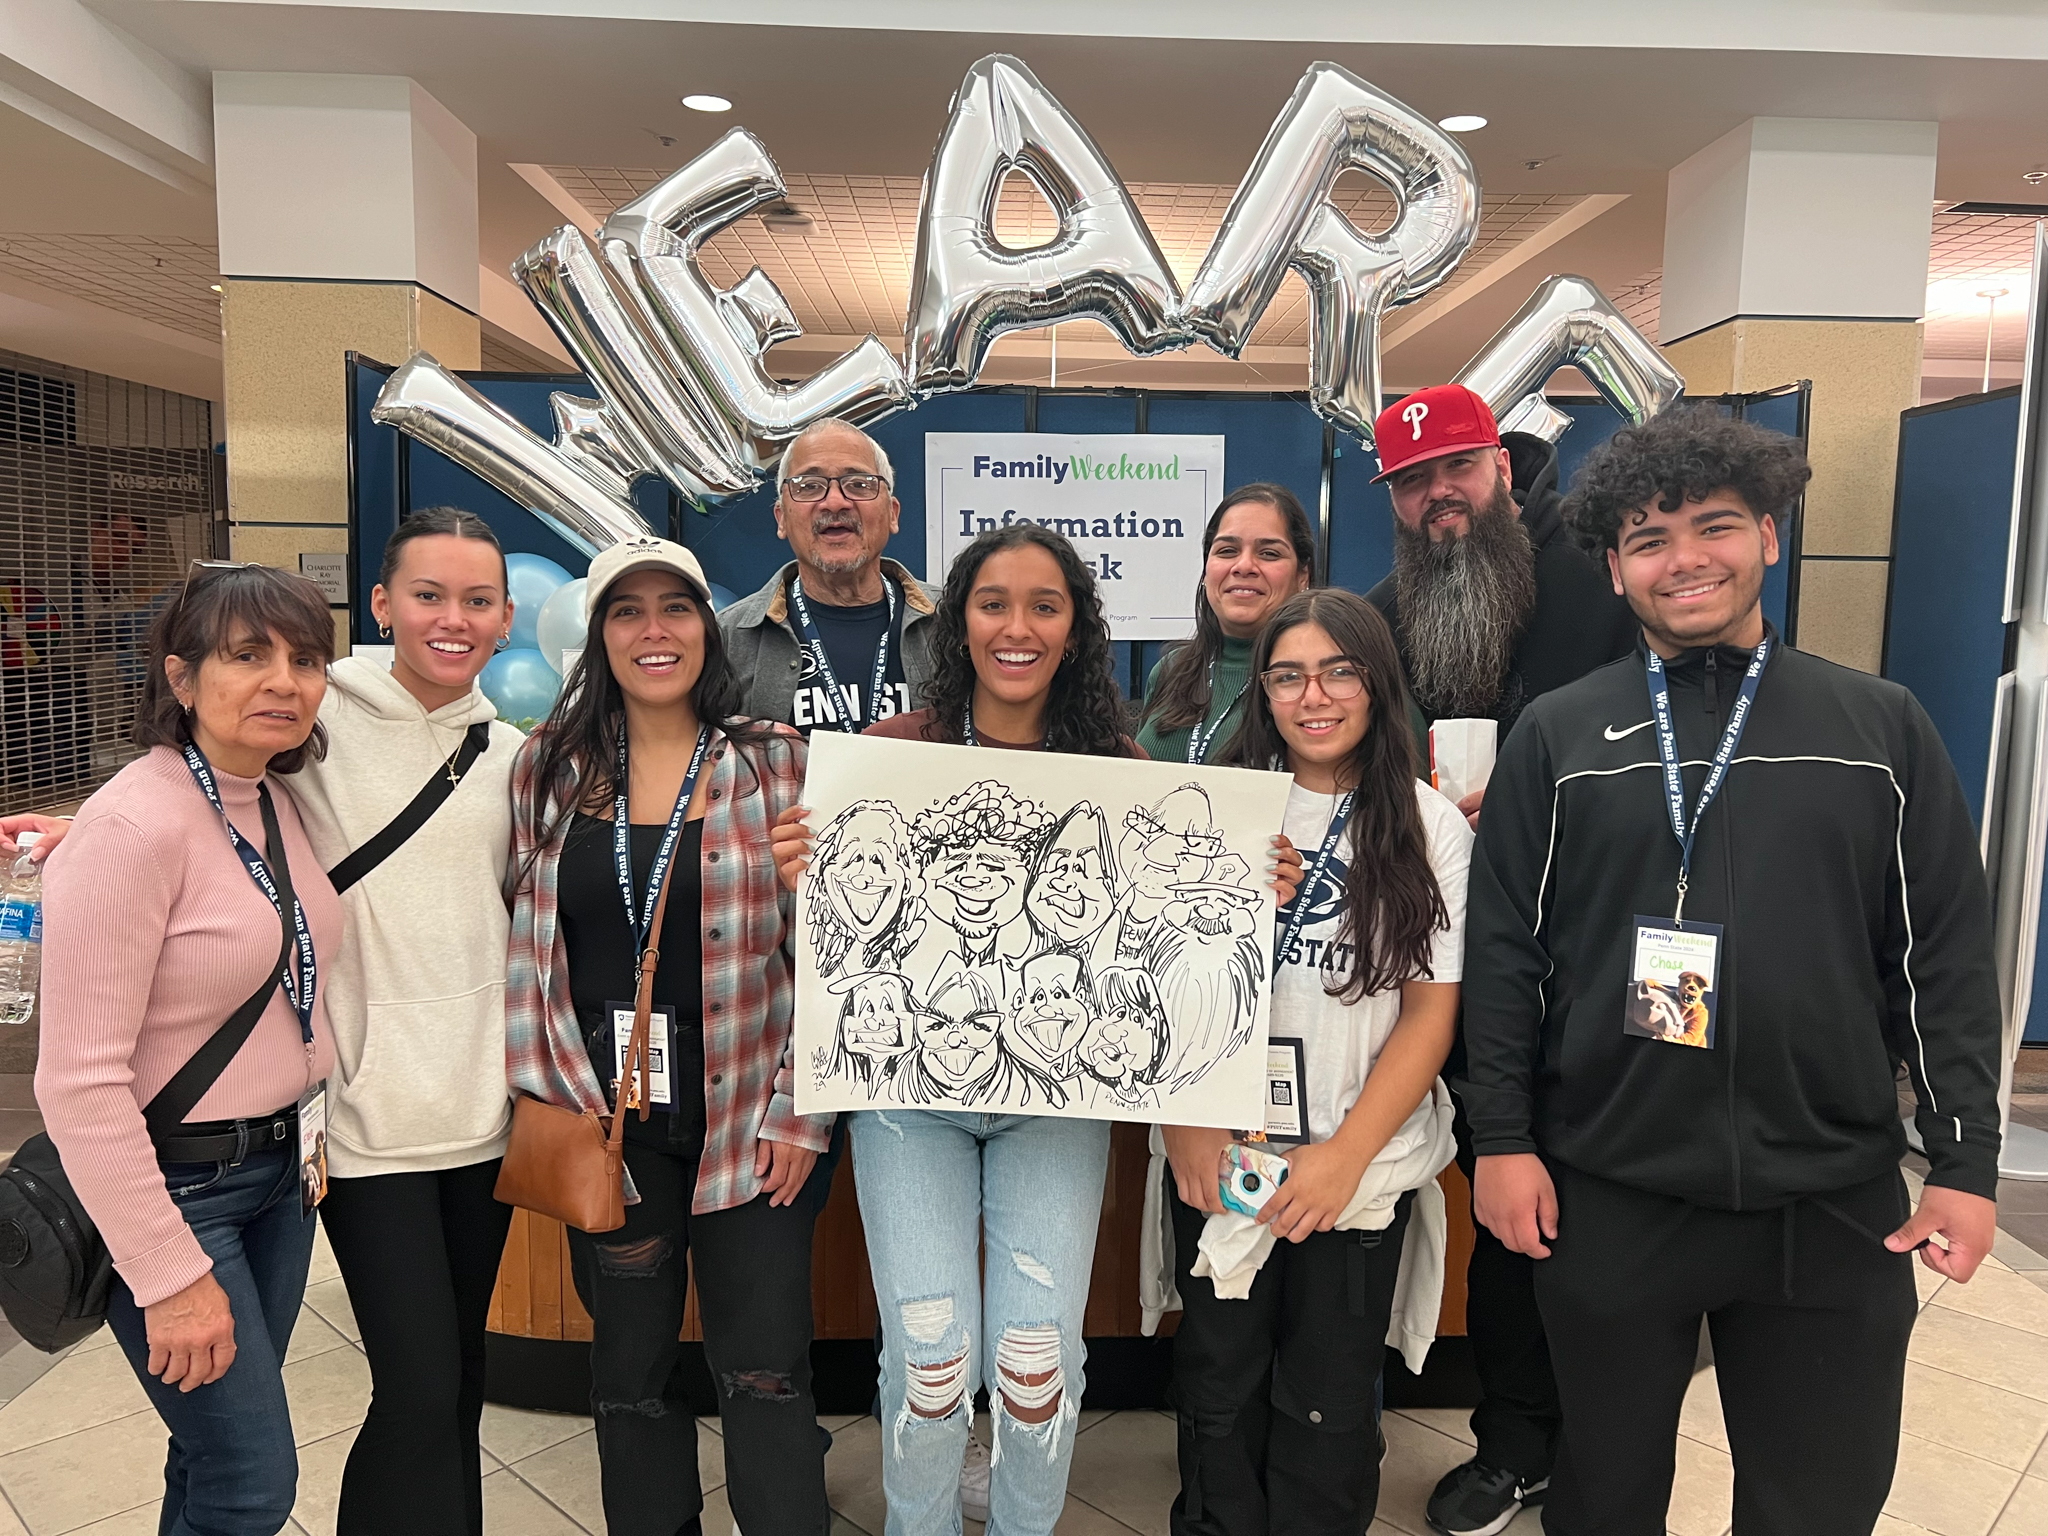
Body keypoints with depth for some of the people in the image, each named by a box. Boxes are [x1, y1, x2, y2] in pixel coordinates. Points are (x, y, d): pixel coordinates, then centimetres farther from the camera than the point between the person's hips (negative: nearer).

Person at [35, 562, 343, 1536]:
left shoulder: (276, 804, 3)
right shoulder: (133, 825, -22)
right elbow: (79, 1082, -22)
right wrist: (170, 1274, -19)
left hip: (280, 1166, 7)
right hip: (172, 1185, -7)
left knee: (222, 1451, 20)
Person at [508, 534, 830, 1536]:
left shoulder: (774, 763, -4)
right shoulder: (549, 769, 3)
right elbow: (524, 945, 7)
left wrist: (798, 1111, -8)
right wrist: (545, 1099, 1)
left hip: (746, 1120, -2)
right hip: (607, 1122, 2)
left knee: (765, 1375, 2)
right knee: (629, 1369, 16)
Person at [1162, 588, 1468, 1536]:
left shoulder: (1430, 828, -3)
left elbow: (1432, 1010, -3)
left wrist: (1346, 1154, -11)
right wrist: (1182, 1117, -8)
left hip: (1361, 1168, -1)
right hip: (1216, 1156, 1)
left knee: (1326, 1401, 12)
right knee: (1217, 1385, 15)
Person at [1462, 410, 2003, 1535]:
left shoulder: (1882, 727, 4)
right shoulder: (1557, 736, 1)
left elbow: (1946, 957, 4)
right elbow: (1502, 947, -1)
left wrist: (1966, 1161, 0)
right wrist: (1502, 1140, -5)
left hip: (1833, 1208, 1)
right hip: (1606, 1198, 0)